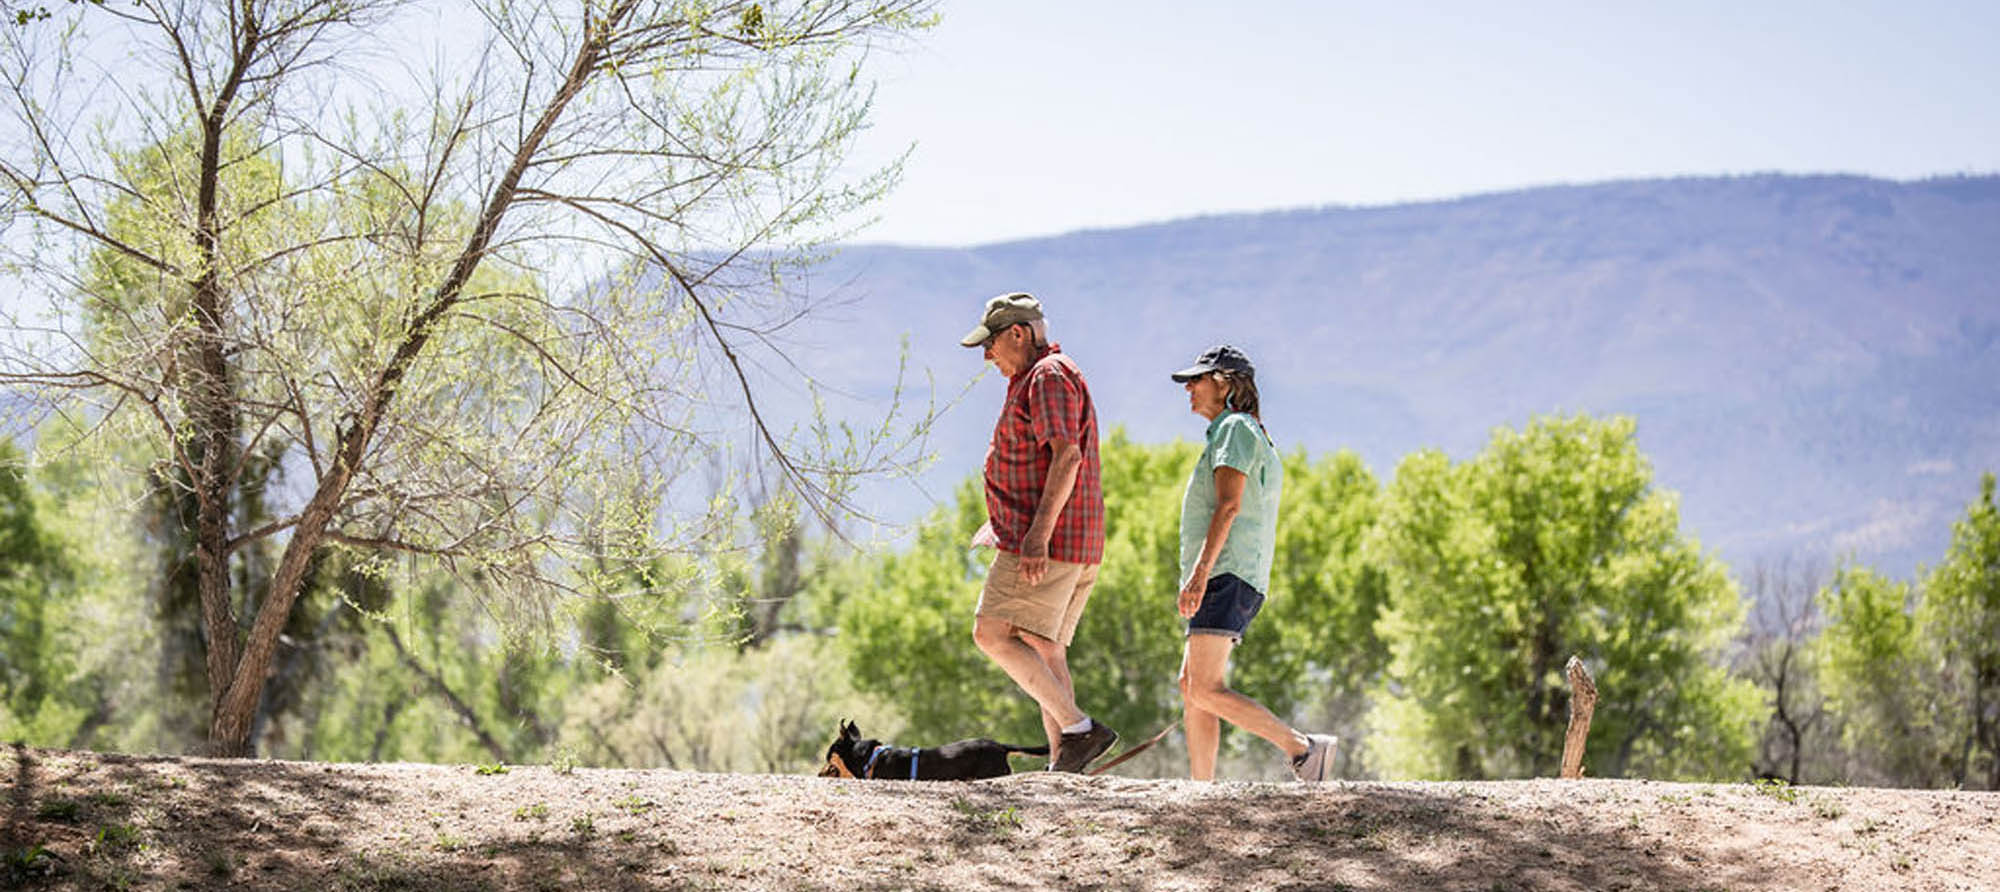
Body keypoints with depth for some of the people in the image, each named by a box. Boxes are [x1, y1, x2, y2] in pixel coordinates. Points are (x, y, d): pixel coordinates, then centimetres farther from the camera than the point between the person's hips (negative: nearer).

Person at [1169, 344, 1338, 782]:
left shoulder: (1235, 428, -5)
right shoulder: (1257, 438, 26)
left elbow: (1229, 505, -18)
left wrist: (1198, 574, -26)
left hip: (1225, 575, -11)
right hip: (1245, 580, 11)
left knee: (1206, 690, -18)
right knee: (1191, 685, 10)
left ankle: (1303, 748, -21)